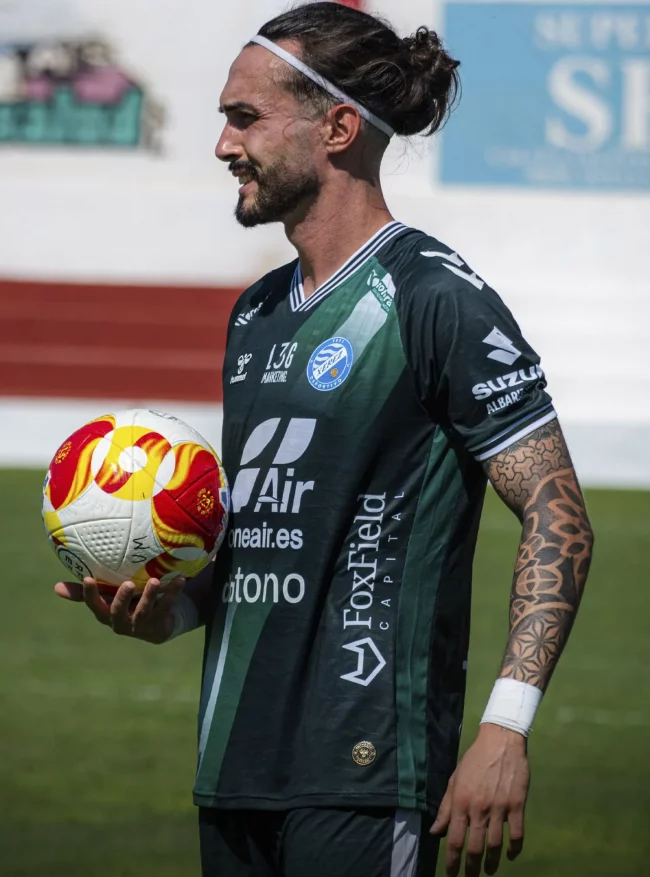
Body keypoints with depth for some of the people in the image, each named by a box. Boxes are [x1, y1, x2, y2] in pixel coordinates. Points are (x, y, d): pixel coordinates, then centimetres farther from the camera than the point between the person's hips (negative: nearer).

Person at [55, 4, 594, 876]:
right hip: (234, 771, 8)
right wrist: (165, 609, 4)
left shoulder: (434, 298, -9)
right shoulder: (257, 313, 16)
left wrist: (505, 730, -19)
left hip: (362, 779, -8)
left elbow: (558, 518, -12)